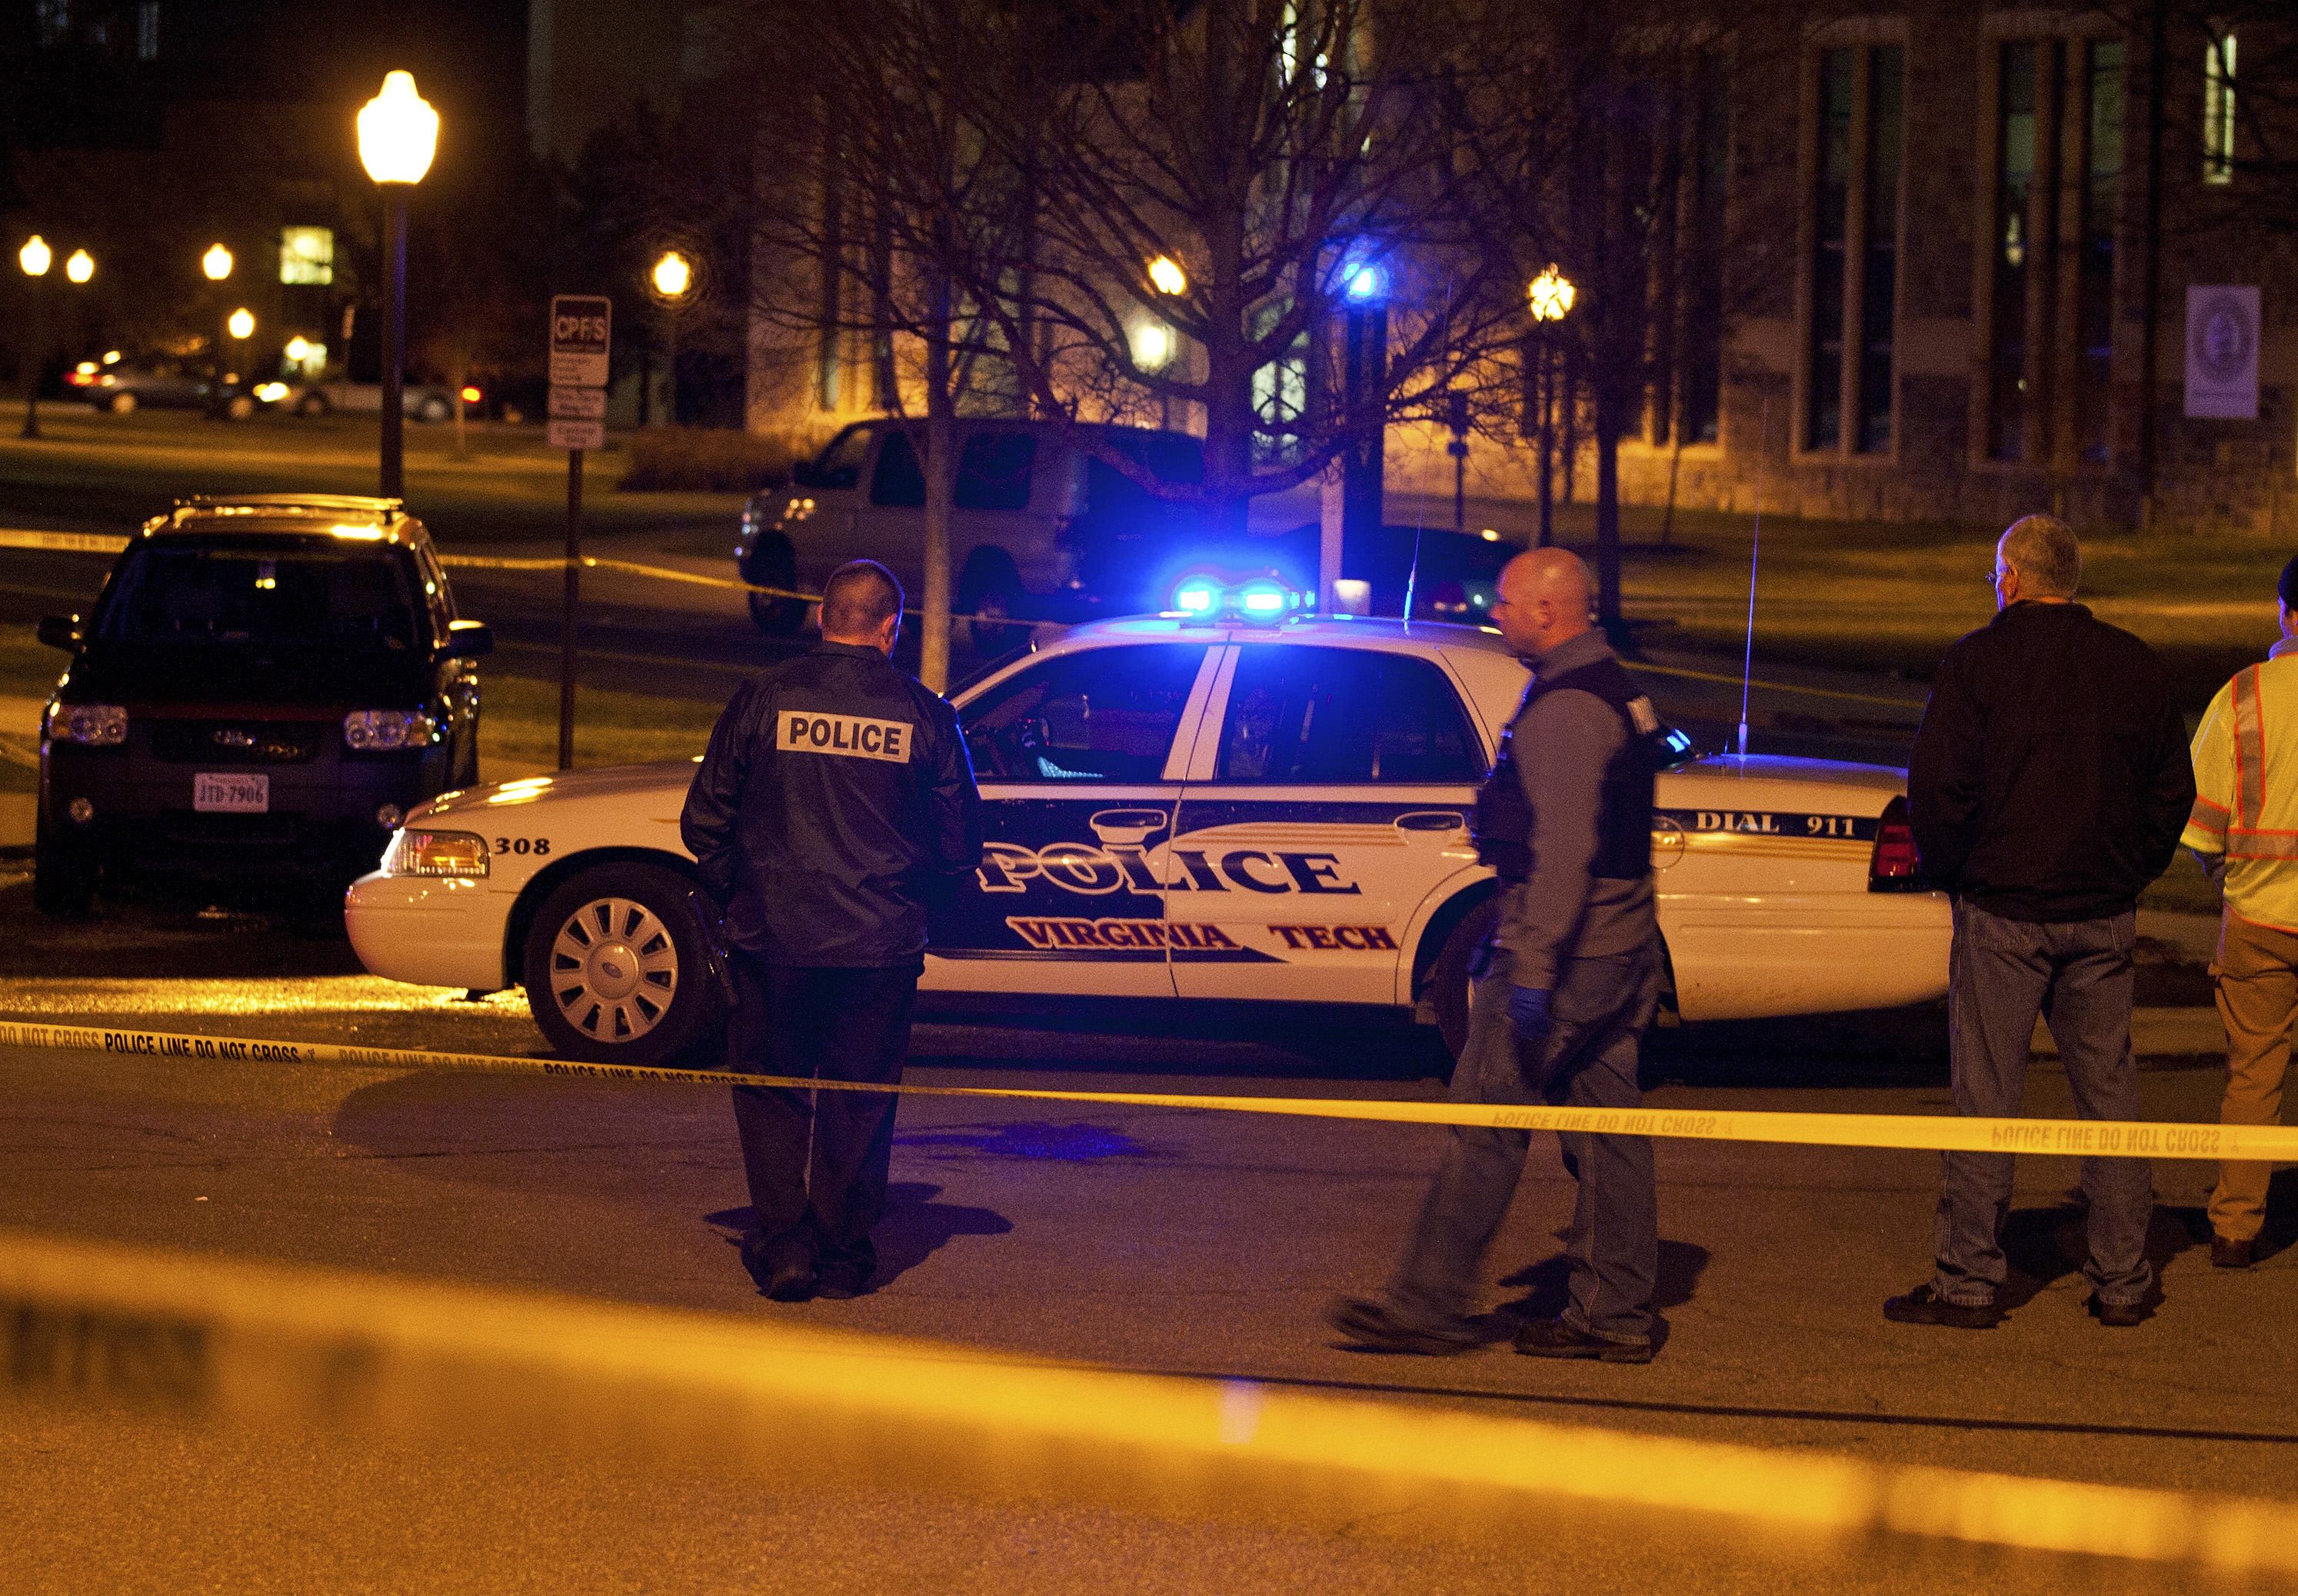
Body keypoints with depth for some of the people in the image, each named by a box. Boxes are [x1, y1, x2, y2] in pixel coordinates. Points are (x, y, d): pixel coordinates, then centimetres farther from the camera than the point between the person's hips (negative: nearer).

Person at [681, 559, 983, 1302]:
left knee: (770, 1092, 12)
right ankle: (844, 1255, 14)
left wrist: (737, 895, 17)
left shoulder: (766, 698, -2)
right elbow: (960, 842, 4)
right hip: (882, 947, 0)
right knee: (859, 1101, 11)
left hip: (773, 939, 0)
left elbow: (704, 821, 2)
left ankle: (783, 1246, 5)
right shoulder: (924, 714, -2)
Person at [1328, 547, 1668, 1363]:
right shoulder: (1612, 691, 16)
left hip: (1566, 951, -10)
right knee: (1605, 1131, 10)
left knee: (1485, 1126, -5)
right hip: (1621, 949, 10)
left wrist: (1532, 970, -25)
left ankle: (1428, 1304, -2)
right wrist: (1510, 939, 28)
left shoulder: (1563, 711, -17)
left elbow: (1564, 851, -24)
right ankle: (1613, 1314, 12)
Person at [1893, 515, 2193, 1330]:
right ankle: (2122, 1283, 11)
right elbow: (2174, 789, 9)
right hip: (2104, 912, 4)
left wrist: (1949, 870, 3)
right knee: (2108, 1093, 9)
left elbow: (1937, 783, -11)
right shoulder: (2133, 663, 5)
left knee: (1985, 1095, -1)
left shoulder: (1977, 659, -8)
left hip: (2001, 907, -4)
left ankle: (1967, 1283, 1)